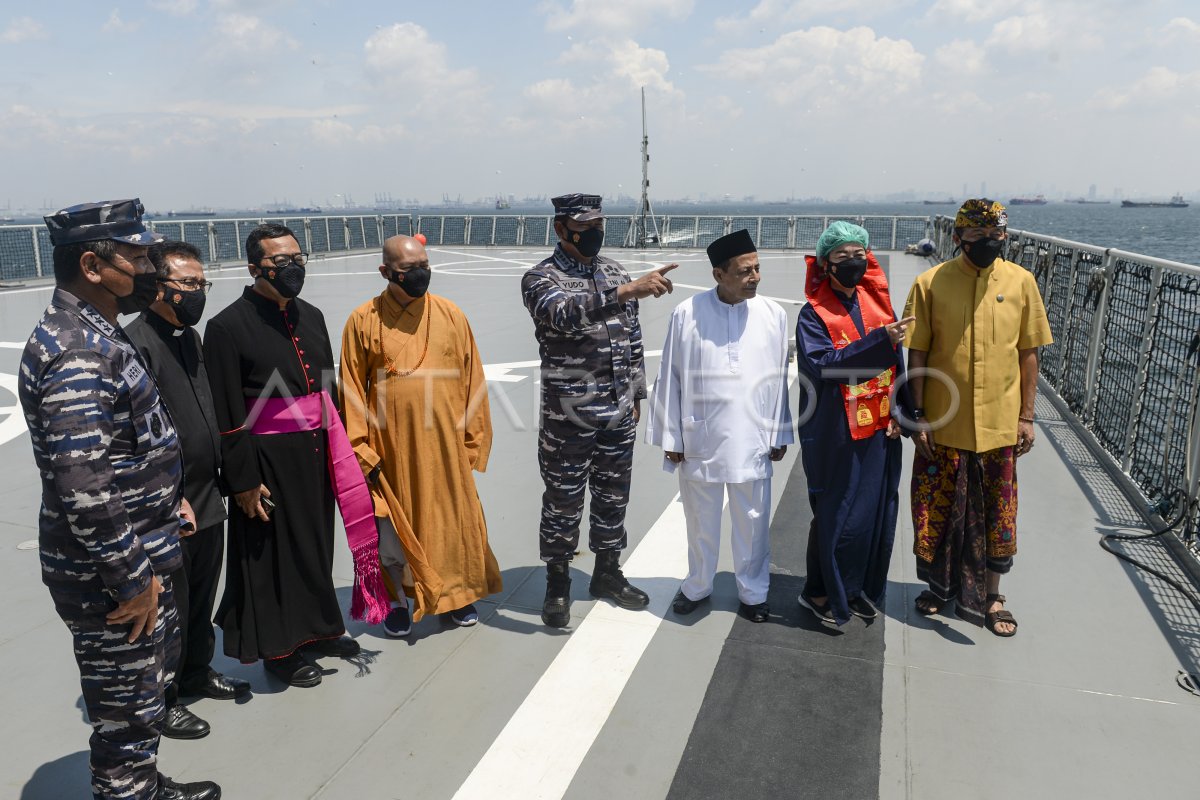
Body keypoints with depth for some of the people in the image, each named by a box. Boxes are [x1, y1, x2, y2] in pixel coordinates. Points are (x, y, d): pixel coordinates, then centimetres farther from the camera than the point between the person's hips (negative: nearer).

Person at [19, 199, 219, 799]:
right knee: (127, 713, 7)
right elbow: (83, 490, -29)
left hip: (143, 560, 10)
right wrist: (131, 580, -21)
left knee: (150, 685, 26)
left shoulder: (96, 334, 9)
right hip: (109, 582, -10)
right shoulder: (76, 355, -25)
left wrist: (169, 496, 18)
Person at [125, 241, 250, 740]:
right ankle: (161, 700, 27)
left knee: (202, 601, 22)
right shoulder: (135, 343, -19)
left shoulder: (190, 336, 9)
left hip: (207, 502, 8)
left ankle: (197, 673, 42)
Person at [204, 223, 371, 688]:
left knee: (315, 546, 19)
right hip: (267, 461, -6)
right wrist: (243, 481, -14)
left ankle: (316, 630, 39)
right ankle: (279, 649, 27)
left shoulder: (310, 316, 7)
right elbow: (227, 415, -14)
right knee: (273, 556, 8)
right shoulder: (228, 326, -13)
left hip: (315, 455, 7)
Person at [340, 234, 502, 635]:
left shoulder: (450, 315, -1)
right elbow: (353, 391, -2)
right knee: (394, 524, 10)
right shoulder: (363, 320, -5)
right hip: (391, 447, -1)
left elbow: (471, 380, 3)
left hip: (444, 444, 2)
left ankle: (454, 592, 34)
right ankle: (398, 599, 32)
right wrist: (361, 452, -4)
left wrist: (473, 440, 3)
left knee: (451, 517, 12)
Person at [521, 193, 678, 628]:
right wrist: (629, 290, -45)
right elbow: (567, 314, -35)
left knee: (613, 496, 16)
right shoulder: (540, 279, -11)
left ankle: (607, 573, 34)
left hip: (619, 412, 6)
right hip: (569, 417, -5)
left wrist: (637, 393, 15)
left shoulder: (615, 272, 8)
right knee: (563, 502, 7)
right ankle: (557, 586, 24)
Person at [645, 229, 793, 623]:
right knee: (701, 522, 15)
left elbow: (780, 380, 3)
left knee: (752, 523, 12)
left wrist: (779, 435, 6)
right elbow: (670, 379, -3)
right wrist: (671, 438, -1)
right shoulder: (687, 314, -8)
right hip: (700, 440, -1)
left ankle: (753, 591, 32)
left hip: (752, 441, 1)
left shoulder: (773, 315, -3)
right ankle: (698, 585, 36)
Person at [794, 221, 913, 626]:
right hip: (836, 435, -5)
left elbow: (896, 361, 12)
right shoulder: (814, 314, -8)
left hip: (880, 429, 6)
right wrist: (879, 340, -29)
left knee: (879, 512, 11)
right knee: (836, 515, 2)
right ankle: (821, 593, 21)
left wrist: (899, 411, 4)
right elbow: (822, 366, -22)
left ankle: (862, 590, 29)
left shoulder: (876, 301, 8)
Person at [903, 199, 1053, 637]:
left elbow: (1028, 353, 4)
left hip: (1000, 424, 1)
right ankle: (940, 584, 34)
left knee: (995, 514, 12)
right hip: (943, 424, -1)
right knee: (937, 510, 11)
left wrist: (1026, 415, 2)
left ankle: (990, 595, 31)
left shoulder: (1021, 281, -1)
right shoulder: (930, 283, -7)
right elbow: (917, 354, -4)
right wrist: (918, 415, -6)